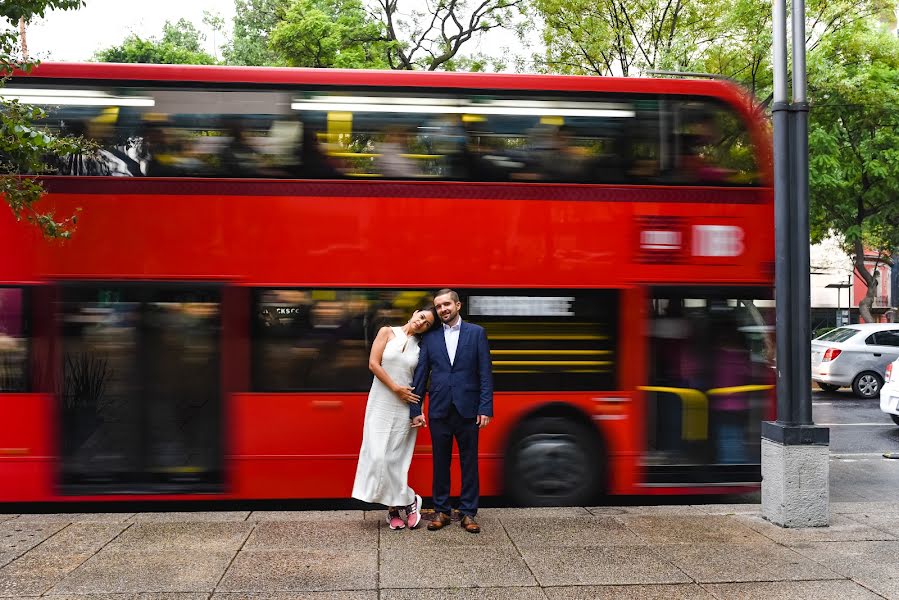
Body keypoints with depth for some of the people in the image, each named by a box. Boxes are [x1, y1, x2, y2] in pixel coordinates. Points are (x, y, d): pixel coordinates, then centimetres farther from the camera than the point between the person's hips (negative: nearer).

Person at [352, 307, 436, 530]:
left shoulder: (420, 346, 5)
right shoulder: (387, 333, 1)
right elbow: (373, 364, -6)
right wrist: (396, 389, -9)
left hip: (404, 407, 0)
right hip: (381, 403, 0)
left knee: (395, 457, -2)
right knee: (378, 455, -4)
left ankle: (394, 507, 13)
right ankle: (408, 500, 9)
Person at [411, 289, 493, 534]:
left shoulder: (476, 333, 2)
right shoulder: (430, 337, 7)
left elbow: (485, 373, -2)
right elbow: (420, 375, 7)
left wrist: (485, 408, -9)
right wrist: (415, 409, 1)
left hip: (467, 410, -2)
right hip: (439, 410, 2)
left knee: (469, 463, 5)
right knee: (440, 463, 9)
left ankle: (468, 513, 15)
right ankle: (441, 511, 20)